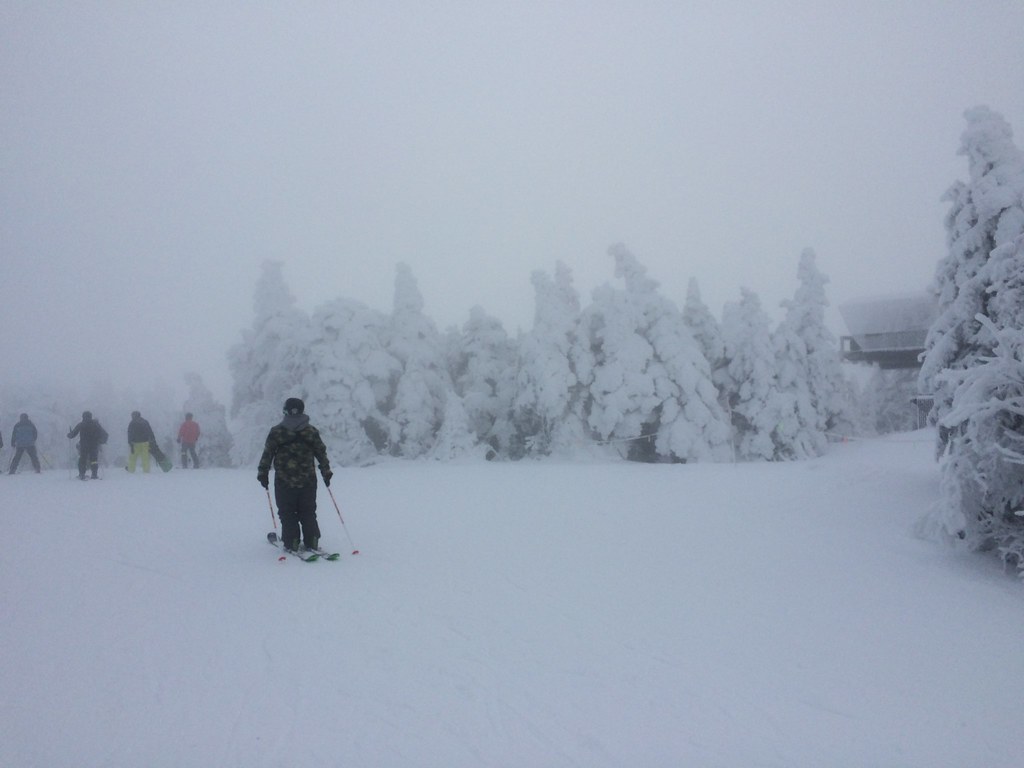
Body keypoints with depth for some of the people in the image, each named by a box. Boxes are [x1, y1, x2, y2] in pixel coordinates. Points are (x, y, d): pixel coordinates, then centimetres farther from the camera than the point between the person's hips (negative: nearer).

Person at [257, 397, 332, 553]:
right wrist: (326, 473, 16)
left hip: (284, 481, -2)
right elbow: (322, 454, 7)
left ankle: (291, 543, 3)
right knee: (308, 512, 12)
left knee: (287, 513, 7)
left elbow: (267, 455, -3)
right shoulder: (312, 431, 2)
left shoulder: (276, 432, -5)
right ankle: (311, 542, 9)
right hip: (308, 480, 2)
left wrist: (263, 474, 7)